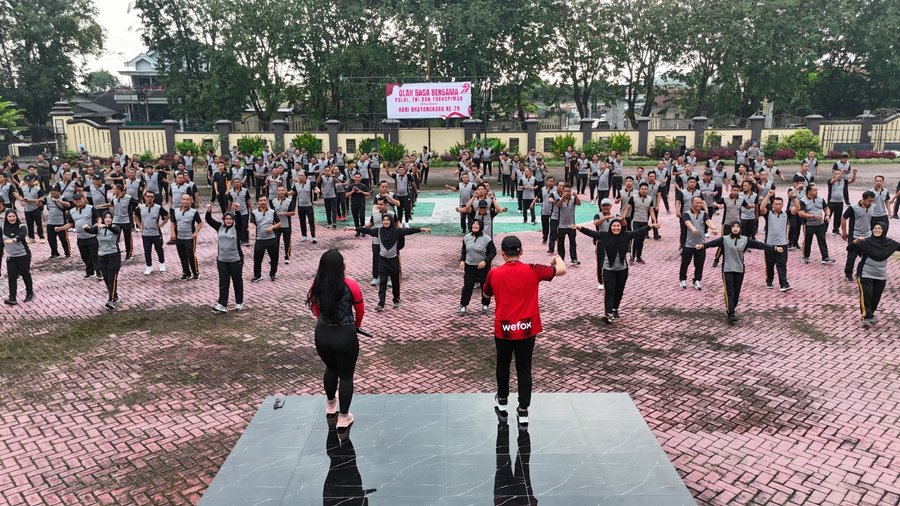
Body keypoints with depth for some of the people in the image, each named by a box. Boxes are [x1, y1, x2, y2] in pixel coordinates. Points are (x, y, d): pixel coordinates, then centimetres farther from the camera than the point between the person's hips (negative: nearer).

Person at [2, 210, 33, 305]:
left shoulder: (21, 227, -10)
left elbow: (22, 235, -31)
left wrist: (13, 239, -49)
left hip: (23, 255, -3)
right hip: (10, 256, 3)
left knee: (25, 274, 7)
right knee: (12, 276, -3)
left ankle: (30, 293, 27)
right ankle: (12, 298, -4)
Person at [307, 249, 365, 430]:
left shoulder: (316, 286, -6)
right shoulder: (350, 285, -15)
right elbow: (360, 310, 0)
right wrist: (357, 325, 21)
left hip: (322, 334, 4)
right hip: (345, 336, -4)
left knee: (331, 368, 28)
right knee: (346, 375, 12)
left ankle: (330, 405, 48)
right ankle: (343, 417, 19)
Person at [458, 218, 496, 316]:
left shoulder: (486, 239, -11)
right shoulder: (466, 237, 3)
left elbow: (493, 252, -9)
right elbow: (464, 250, 14)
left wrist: (485, 261, -20)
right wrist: (462, 260, 0)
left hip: (483, 267, -2)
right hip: (469, 266, 2)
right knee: (467, 286, 0)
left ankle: (485, 305, 27)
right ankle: (463, 306, 11)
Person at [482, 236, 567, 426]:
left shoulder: (494, 273, -9)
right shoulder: (532, 270, -12)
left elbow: (487, 294, 11)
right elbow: (562, 270, -4)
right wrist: (557, 258, 17)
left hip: (503, 330, 1)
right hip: (527, 329, -1)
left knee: (503, 365, 21)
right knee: (524, 369, 9)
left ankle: (502, 401, 39)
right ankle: (523, 410, 13)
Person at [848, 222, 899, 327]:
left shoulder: (889, 243, -2)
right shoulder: (866, 242, -12)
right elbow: (849, 249, -14)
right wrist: (855, 241, -34)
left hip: (881, 276, 4)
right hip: (866, 274, -4)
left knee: (876, 297, 12)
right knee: (866, 295, -11)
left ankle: (870, 314, 31)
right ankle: (866, 316, -4)